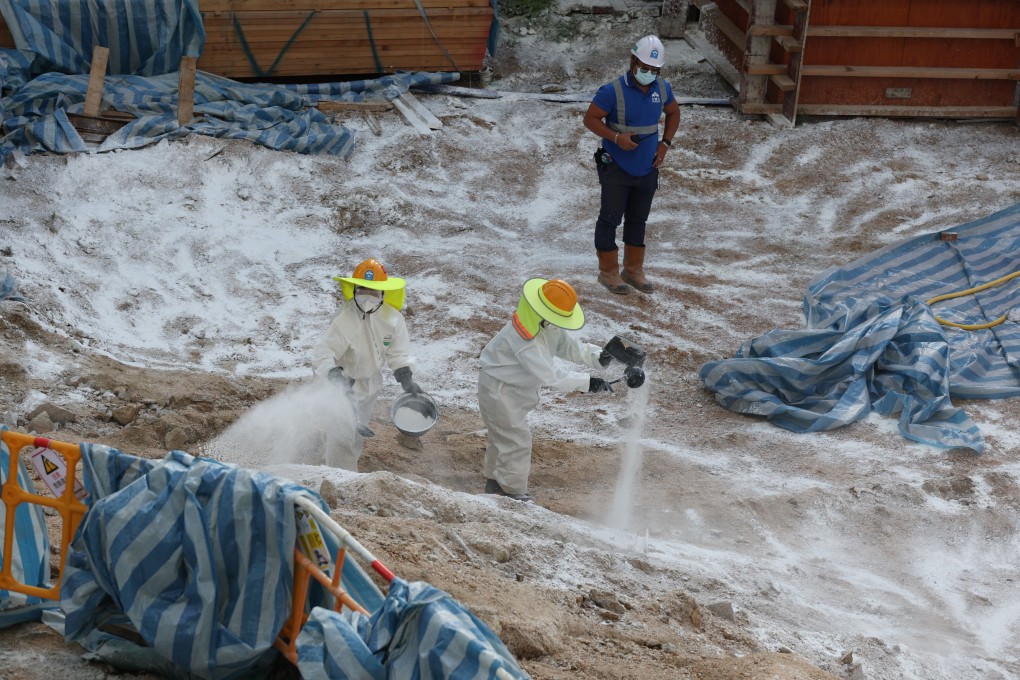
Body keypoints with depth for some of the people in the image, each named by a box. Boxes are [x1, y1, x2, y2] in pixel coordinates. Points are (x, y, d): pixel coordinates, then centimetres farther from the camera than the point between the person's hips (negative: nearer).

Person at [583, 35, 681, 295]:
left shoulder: (662, 89, -2)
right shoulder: (613, 91, -20)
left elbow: (673, 113, 17)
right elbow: (590, 119, -13)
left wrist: (665, 143, 4)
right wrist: (616, 137, -26)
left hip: (647, 169, 6)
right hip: (616, 169, -6)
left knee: (638, 220, 17)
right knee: (610, 219, 3)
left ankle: (633, 270, 30)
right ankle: (608, 272, 17)